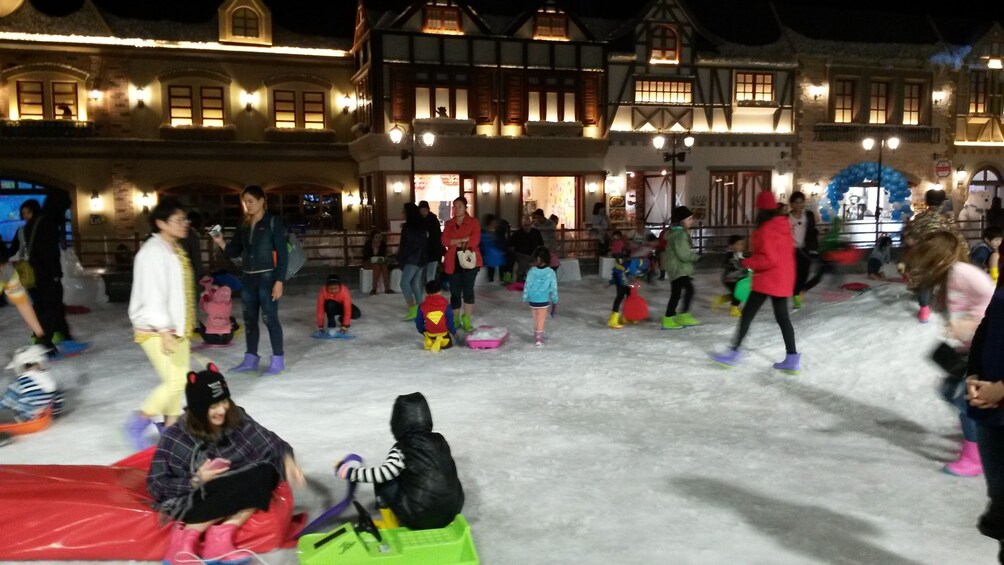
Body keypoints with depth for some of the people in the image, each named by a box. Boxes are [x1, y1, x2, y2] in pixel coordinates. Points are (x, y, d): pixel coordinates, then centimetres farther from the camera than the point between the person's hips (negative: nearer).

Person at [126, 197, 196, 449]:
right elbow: (153, 295, -23)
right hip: (155, 330, -9)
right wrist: (164, 331, -25)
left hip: (176, 327, 9)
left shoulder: (176, 249, 11)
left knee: (180, 379, 10)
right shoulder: (153, 252, -18)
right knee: (174, 381, -10)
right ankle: (137, 423, 7)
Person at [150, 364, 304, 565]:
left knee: (267, 472, -23)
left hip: (232, 493, 5)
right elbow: (156, 485, -9)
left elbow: (270, 442, -5)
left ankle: (221, 536, -27)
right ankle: (185, 537, -22)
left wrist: (287, 458, -25)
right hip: (191, 500, -5)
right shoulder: (175, 438, -12)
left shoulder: (236, 419, -5)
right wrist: (197, 480, -23)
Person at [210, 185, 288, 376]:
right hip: (248, 279, 6)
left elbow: (282, 253, -10)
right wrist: (220, 243, -8)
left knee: (269, 318, -5)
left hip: (267, 278, -6)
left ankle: (278, 360, 5)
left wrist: (279, 281, -16)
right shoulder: (244, 225, 11)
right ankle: (250, 360, 20)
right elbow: (234, 252, 12)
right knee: (249, 319, 11)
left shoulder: (273, 222, -7)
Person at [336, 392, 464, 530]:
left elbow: (382, 473, -20)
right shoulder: (439, 440, 5)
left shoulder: (403, 448, -11)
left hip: (418, 519, -5)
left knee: (383, 481, 8)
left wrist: (349, 472, -8)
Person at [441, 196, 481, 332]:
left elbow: (475, 240, -12)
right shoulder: (449, 224, 11)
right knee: (455, 291, 5)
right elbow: (445, 241, -4)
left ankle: (467, 320, 5)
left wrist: (456, 243, -6)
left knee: (468, 290, -2)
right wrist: (464, 239, -13)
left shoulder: (473, 222, 1)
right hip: (453, 261, 3)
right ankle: (455, 320, 15)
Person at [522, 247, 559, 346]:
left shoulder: (532, 271, -12)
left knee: (535, 319, 19)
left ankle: (536, 336, 28)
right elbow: (553, 288, -6)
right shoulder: (551, 272, -12)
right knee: (541, 320, 9)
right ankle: (539, 338, 10)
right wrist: (555, 301, 5)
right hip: (543, 300, -1)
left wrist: (525, 298, 4)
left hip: (532, 300, 1)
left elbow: (527, 285, -8)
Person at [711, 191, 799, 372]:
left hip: (767, 279, -8)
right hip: (783, 279, 8)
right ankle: (792, 359, 9)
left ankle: (734, 353, 5)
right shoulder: (784, 226, 9)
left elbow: (769, 259, -22)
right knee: (782, 317, 10)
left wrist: (746, 263, -13)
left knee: (747, 315, 0)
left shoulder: (766, 230, -18)